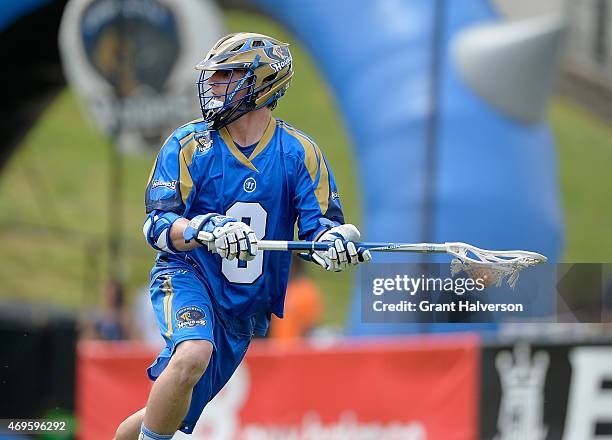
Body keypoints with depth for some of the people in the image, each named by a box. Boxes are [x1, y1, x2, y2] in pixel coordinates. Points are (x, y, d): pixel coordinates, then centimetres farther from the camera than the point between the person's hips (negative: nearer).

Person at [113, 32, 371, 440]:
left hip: (247, 308, 3)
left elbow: (320, 222, -7)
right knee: (194, 354, -35)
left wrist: (335, 239, -33)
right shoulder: (189, 144, -6)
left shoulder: (300, 152, -3)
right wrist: (206, 230, -35)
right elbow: (158, 224, -13)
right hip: (188, 279, -3)